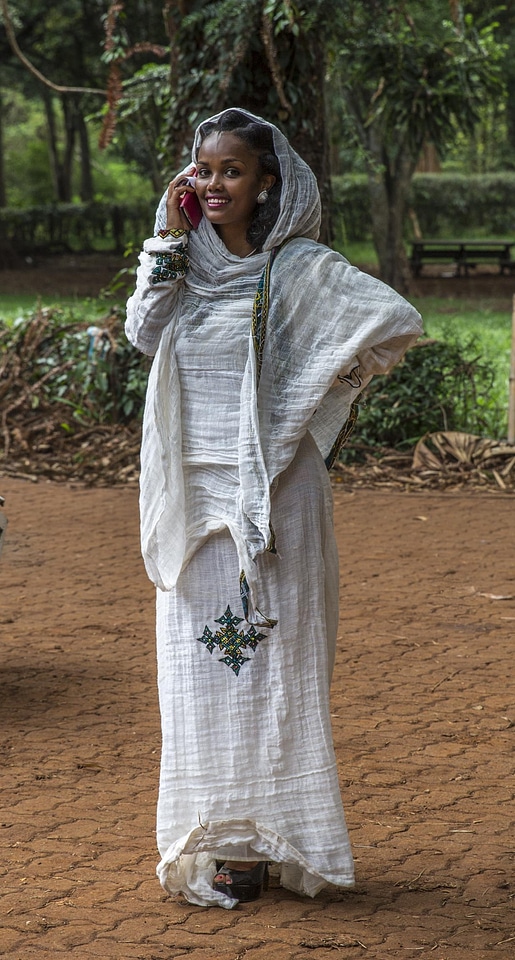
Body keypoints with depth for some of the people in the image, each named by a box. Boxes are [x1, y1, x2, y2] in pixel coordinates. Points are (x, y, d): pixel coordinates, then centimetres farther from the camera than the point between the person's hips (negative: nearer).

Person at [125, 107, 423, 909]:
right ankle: (217, 836, 16)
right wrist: (169, 236, -7)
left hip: (270, 491, -5)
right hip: (194, 494, 5)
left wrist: (326, 389, -5)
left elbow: (399, 320, -17)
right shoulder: (188, 262, 10)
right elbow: (143, 331, -7)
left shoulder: (298, 267, -7)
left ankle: (271, 836, 6)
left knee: (270, 658, -1)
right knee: (199, 662, 7)